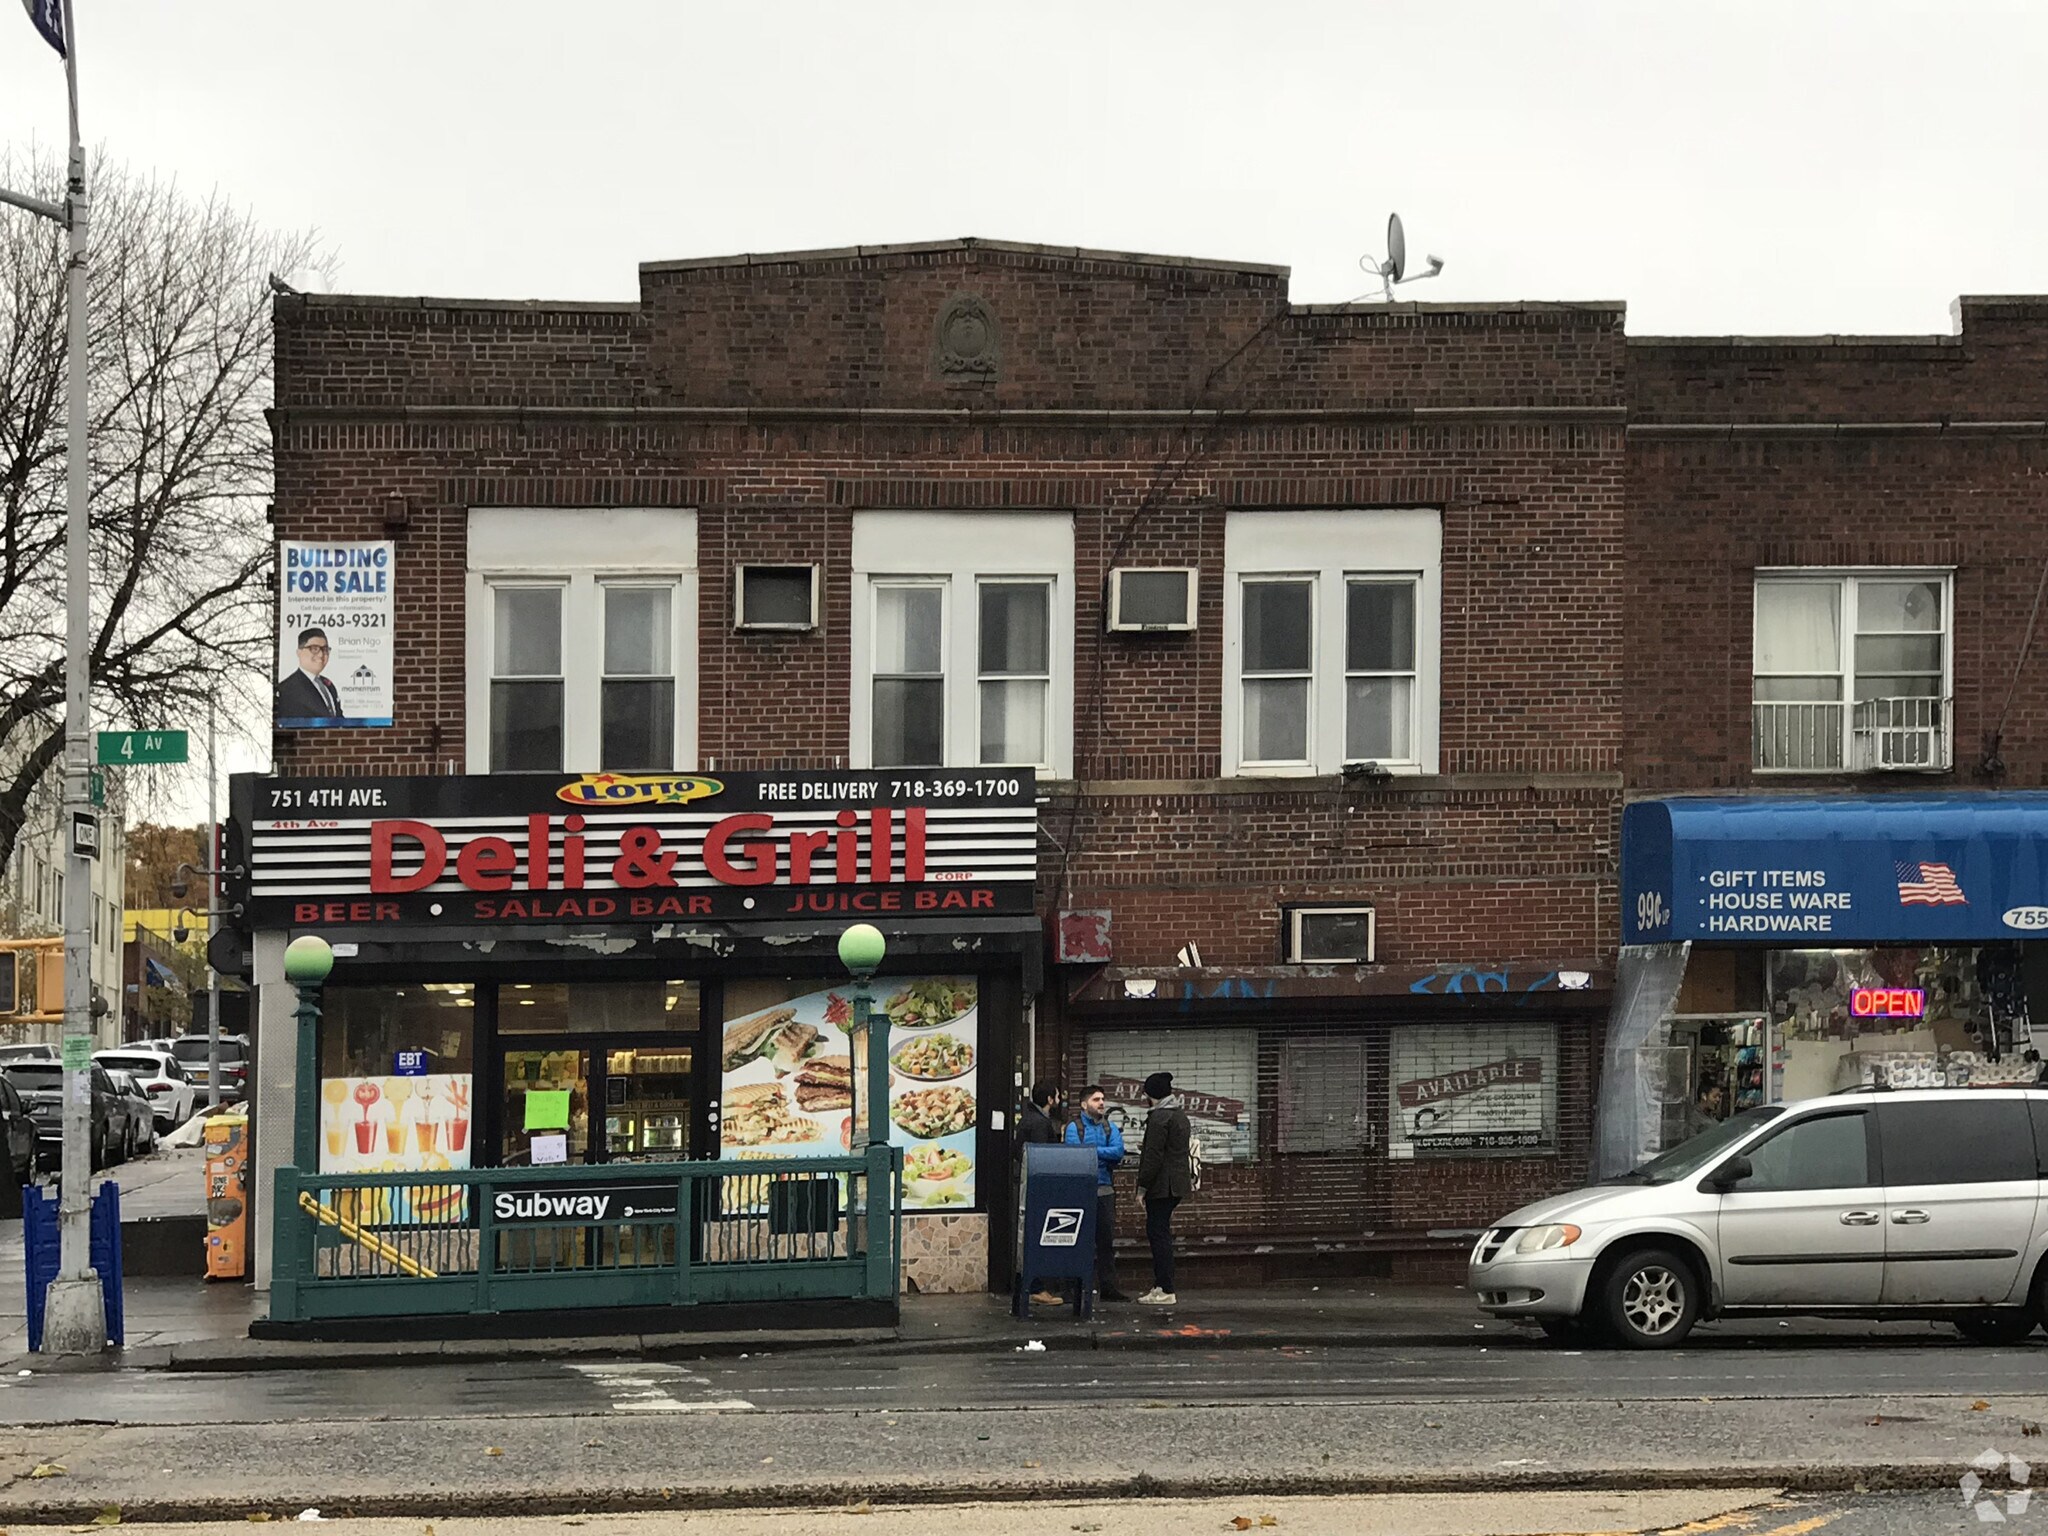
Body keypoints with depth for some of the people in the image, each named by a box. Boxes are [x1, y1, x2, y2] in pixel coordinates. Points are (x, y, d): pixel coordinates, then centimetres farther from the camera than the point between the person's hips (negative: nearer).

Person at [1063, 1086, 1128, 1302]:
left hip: (1104, 1189, 4)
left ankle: (1108, 1287, 8)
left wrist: (1092, 1150, -9)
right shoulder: (1074, 1126, -1)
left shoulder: (1110, 1127, 12)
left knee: (1106, 1240, 5)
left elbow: (1118, 1152, -4)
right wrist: (1104, 1154, -9)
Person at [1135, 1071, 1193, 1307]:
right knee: (1160, 1233, 15)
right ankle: (1160, 1286, 17)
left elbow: (1153, 1155, -18)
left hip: (1161, 1186, -10)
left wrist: (1142, 1186, -14)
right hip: (1178, 1184, 10)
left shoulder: (1160, 1117, -15)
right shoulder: (1181, 1115, 16)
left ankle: (1166, 1291, -8)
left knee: (1158, 1234, -7)